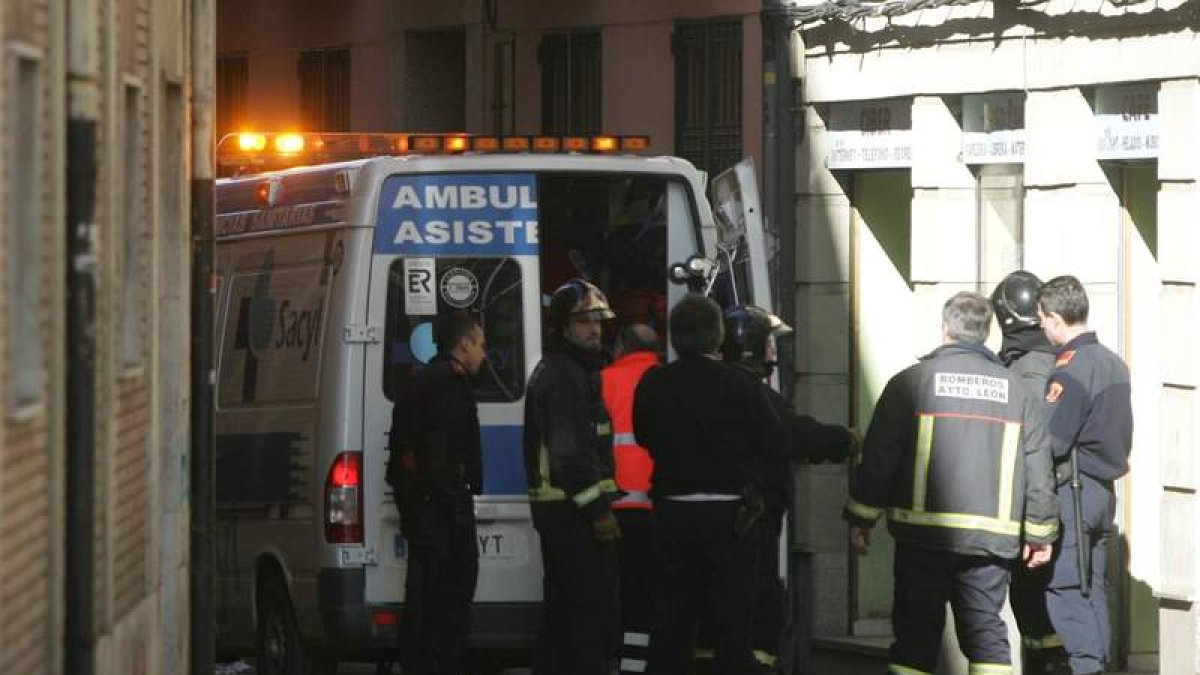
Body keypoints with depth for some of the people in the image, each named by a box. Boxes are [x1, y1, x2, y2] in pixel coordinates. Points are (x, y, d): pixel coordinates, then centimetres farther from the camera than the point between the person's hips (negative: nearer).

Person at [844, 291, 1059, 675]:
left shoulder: (910, 382, -1)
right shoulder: (1015, 390, 9)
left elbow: (878, 457, -1)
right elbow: (1038, 469, 10)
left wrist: (861, 518, 6)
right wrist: (1040, 533, 18)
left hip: (924, 531, -2)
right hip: (992, 536, 2)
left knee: (916, 633, 6)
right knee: (986, 630, 5)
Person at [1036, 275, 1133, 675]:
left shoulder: (1070, 368, -16)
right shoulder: (1113, 364, 12)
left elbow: (1051, 442, -20)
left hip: (1071, 491, -9)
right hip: (1104, 488, 9)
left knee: (1064, 588, -7)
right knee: (1092, 586, 12)